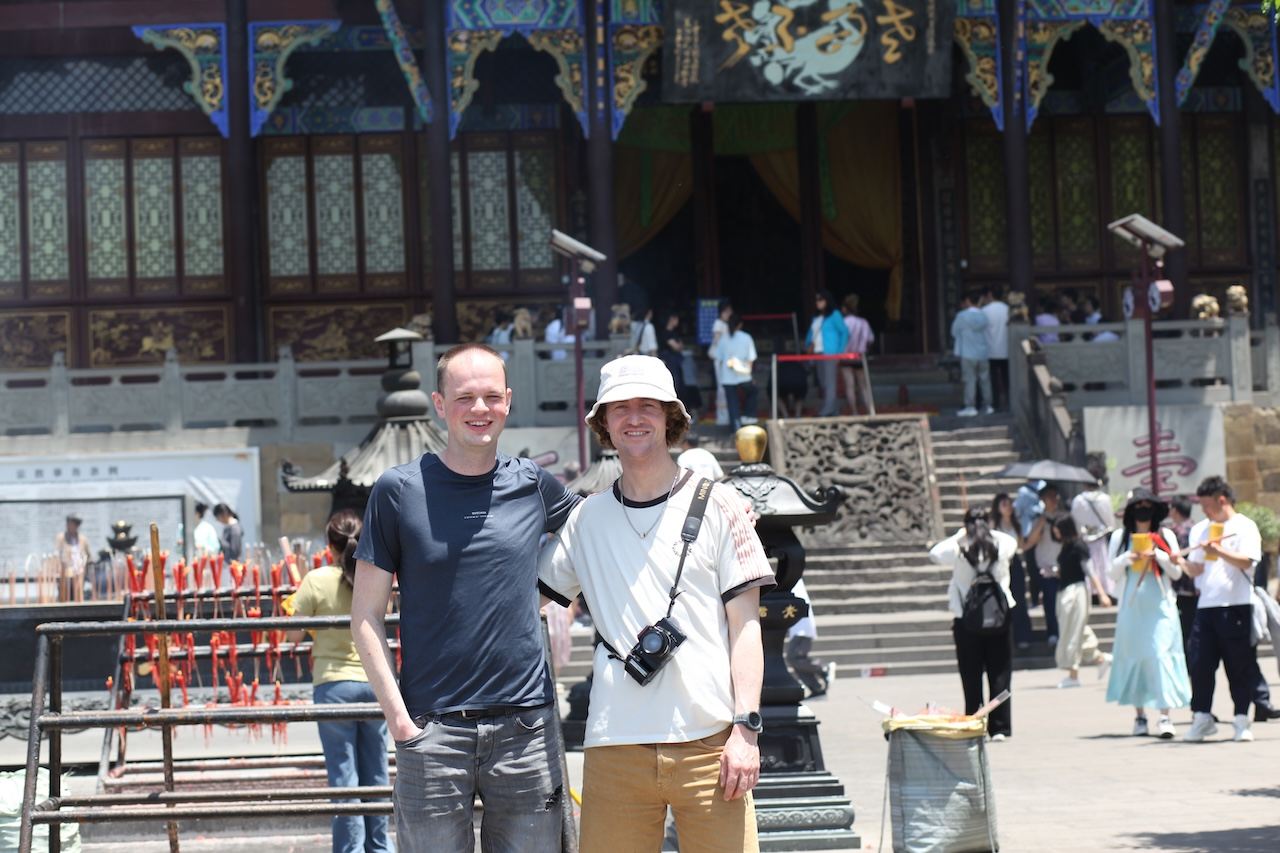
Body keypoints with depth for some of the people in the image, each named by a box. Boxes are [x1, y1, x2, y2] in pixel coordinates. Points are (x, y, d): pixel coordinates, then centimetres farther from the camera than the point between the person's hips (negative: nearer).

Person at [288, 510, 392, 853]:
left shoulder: (317, 580, -9)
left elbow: (294, 635, -5)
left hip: (334, 683, -3)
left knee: (343, 775, 2)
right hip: (375, 682, 3)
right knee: (376, 774, 13)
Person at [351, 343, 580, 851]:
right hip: (432, 730, -2)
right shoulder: (399, 491, 0)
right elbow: (367, 616, 1)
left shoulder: (533, 485, 7)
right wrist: (397, 714, -7)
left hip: (525, 726, 2)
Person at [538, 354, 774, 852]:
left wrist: (746, 727, -6)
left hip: (708, 744, -2)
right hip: (614, 749, 2)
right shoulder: (585, 520, 11)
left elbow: (744, 624, 2)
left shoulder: (716, 507, 5)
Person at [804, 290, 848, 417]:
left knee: (829, 382, -11)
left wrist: (840, 351, -13)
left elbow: (844, 332, -8)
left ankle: (827, 410, -16)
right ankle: (834, 409, 13)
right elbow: (811, 333, 24)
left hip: (829, 353, -8)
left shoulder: (834, 315, -4)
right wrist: (808, 344, 4)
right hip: (818, 353, 8)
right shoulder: (816, 317, 17)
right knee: (823, 382, 8)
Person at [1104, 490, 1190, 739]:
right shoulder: (1120, 536, 9)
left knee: (1161, 655, -11)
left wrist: (1158, 555, -9)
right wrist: (1128, 557, -10)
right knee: (1133, 657, 2)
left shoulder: (1165, 536, 7)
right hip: (1131, 607, 1)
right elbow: (1112, 571, 6)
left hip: (1160, 606, -1)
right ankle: (1139, 714, 11)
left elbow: (1177, 572, 5)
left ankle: (1165, 715, -15)